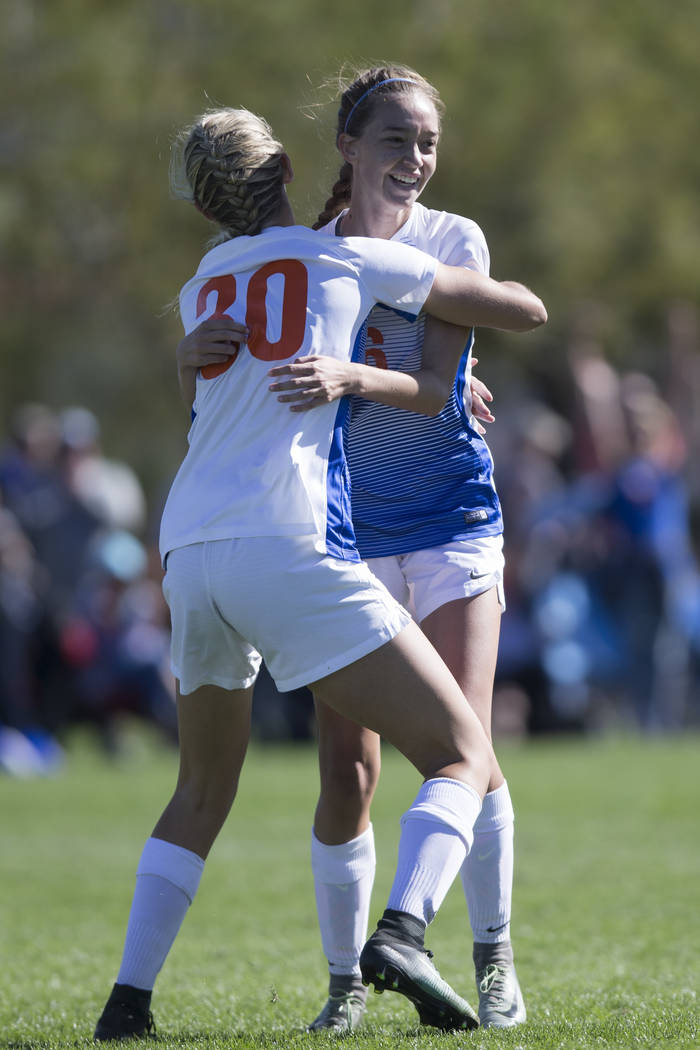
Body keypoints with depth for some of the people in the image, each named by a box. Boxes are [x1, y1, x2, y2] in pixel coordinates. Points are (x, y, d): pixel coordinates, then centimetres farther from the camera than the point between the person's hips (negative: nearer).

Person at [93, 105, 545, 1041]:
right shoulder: (349, 258, 9)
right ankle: (402, 932, -27)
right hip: (292, 544, -6)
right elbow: (526, 310, 15)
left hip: (190, 552, 6)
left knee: (201, 794, 23)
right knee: (463, 755, -3)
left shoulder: (203, 285, 23)